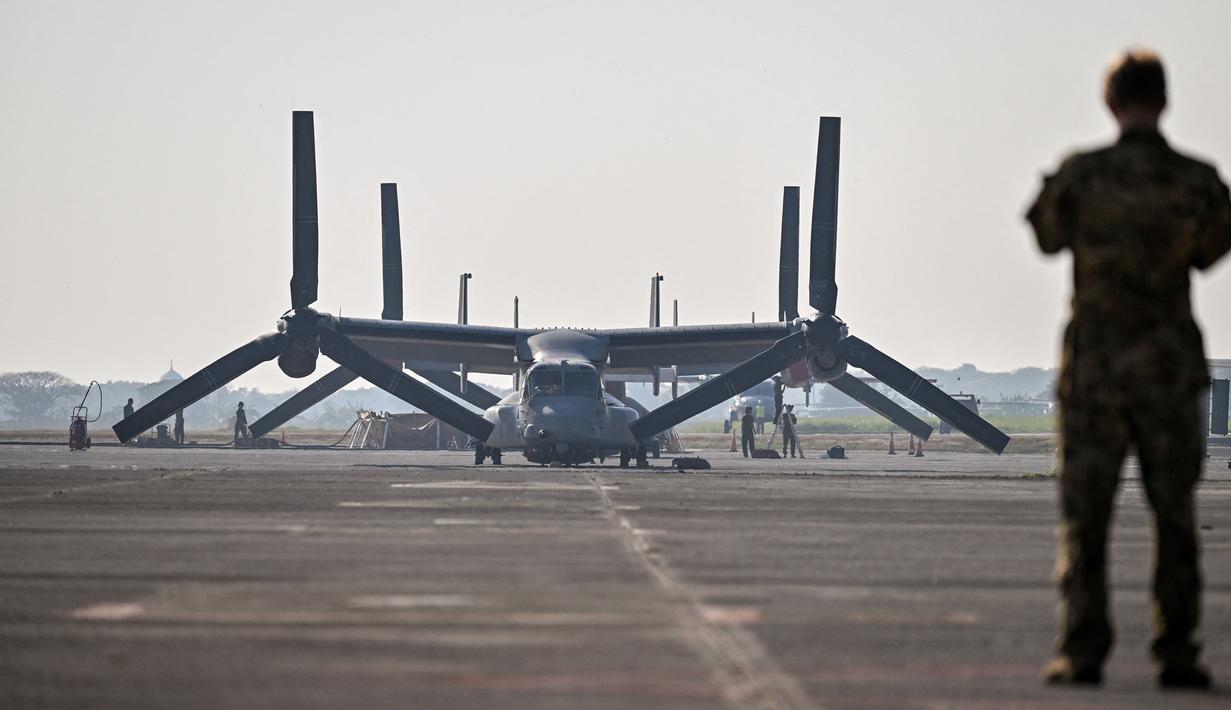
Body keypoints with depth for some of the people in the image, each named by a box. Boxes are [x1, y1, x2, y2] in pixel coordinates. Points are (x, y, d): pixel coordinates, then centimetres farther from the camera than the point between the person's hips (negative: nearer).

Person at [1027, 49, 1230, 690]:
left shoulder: (1081, 174, -9)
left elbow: (1048, 237, 10)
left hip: (1094, 366, -1)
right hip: (1169, 370, 1)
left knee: (1084, 517, 5)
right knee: (1174, 516, 9)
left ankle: (1081, 653, 0)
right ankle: (1175, 653, 5)